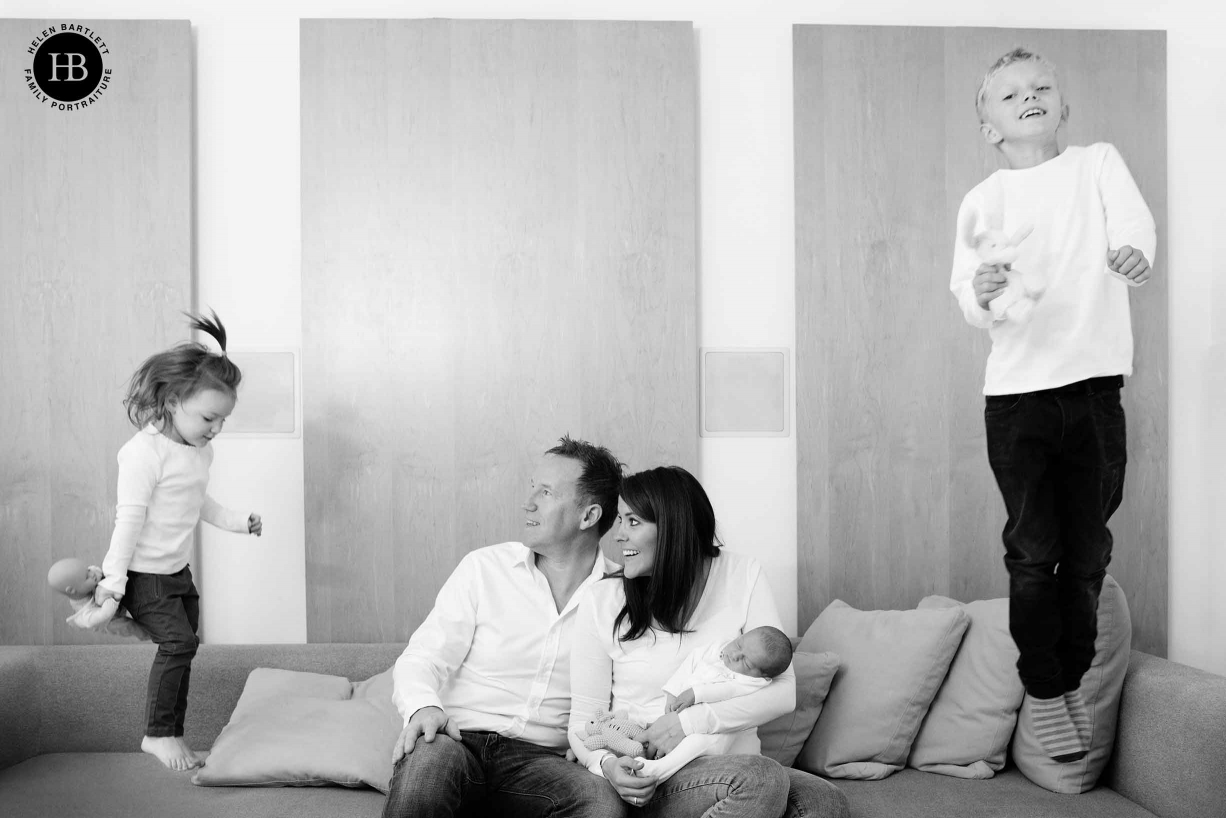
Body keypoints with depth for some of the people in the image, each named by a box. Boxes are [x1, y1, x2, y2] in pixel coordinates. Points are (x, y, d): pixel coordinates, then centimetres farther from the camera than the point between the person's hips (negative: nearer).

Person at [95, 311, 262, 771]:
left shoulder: (201, 452, 5)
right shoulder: (145, 452, -22)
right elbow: (130, 518, -21)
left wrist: (236, 522, 15)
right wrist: (113, 579, -19)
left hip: (178, 570, 9)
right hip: (143, 573, -8)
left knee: (181, 646, 12)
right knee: (178, 641, -16)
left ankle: (172, 735, 25)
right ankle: (157, 734, -2)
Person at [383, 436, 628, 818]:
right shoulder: (484, 567, 6)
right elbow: (423, 657, 1)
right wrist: (424, 707, -22)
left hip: (538, 757, 1)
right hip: (459, 739, -1)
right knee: (427, 761, -36)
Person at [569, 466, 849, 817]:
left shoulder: (743, 575, 1)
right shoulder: (602, 601, -2)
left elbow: (783, 691, -4)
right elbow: (583, 719, 1)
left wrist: (690, 722, -16)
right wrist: (606, 764, -22)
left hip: (736, 760, 3)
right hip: (654, 781, -3)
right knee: (761, 778, -32)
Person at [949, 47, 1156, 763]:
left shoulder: (1098, 162, 10)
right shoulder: (983, 199, 8)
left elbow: (1132, 218, -9)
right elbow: (965, 291, -1)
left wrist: (1135, 253, -33)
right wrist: (982, 296, -26)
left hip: (1095, 384, 1)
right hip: (1017, 390, -1)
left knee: (1088, 549, 8)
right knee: (1034, 551, 0)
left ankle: (1074, 679, 25)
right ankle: (1045, 692, 13)